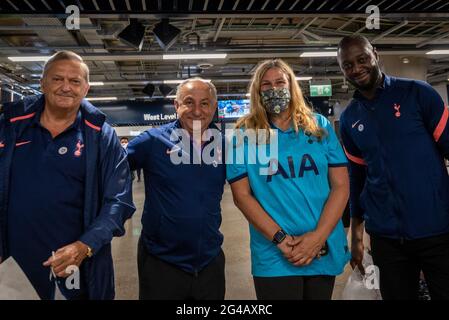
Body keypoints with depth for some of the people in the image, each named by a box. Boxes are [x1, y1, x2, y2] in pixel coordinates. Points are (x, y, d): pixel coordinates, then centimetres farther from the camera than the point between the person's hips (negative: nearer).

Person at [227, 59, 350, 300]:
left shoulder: (320, 127, 3)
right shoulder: (244, 136, -2)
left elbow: (341, 185, 0)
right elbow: (242, 196, -6)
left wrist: (319, 236, -11)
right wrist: (281, 239, -14)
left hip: (326, 251, 3)